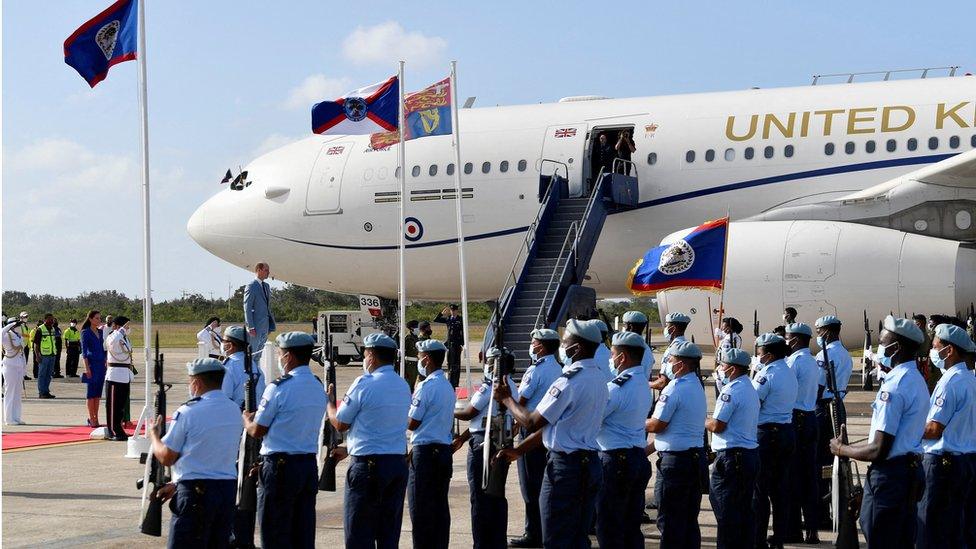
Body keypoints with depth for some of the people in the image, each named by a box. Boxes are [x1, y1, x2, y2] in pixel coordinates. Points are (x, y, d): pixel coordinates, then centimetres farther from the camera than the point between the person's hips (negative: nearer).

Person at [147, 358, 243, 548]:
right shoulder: (234, 411, 9)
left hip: (196, 492, -6)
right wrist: (177, 484, 21)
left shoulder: (188, 412, -12)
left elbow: (166, 457, -6)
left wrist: (154, 434, 14)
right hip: (228, 488, 7)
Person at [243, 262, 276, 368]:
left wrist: (271, 325, 13)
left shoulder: (266, 286, 14)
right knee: (251, 354, -4)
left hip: (265, 326, 8)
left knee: (258, 355, 12)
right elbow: (247, 308, -14)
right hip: (255, 327, -8)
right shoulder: (251, 286, -11)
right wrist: (250, 327, -19)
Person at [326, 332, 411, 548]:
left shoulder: (364, 384, -12)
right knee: (389, 532, 11)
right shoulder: (403, 386, 10)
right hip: (399, 463, 7)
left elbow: (340, 424, -5)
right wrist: (347, 449, 25)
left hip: (368, 465, -7)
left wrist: (330, 401, 14)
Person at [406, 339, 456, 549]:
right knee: (441, 506, 11)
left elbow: (412, 423, -13)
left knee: (421, 509, -3)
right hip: (445, 450, 8)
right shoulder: (448, 386, 13)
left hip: (425, 452, -8)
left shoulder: (426, 386, -14)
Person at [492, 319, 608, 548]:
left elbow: (532, 422, -17)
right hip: (591, 463, 9)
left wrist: (506, 399, 0)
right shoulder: (599, 376, 10)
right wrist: (518, 450, 15)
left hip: (566, 466, -9)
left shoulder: (569, 381, -19)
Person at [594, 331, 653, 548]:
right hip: (639, 457, 9)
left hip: (616, 459, -9)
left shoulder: (617, 387, -17)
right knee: (632, 526, 13)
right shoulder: (643, 384, 11)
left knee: (609, 527, -1)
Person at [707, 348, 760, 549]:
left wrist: (703, 421, 1)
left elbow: (717, 426, -17)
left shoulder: (731, 391, -15)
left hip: (731, 456, -9)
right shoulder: (750, 389, 15)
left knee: (725, 509, -3)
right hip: (751, 453, 9)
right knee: (745, 508, 13)